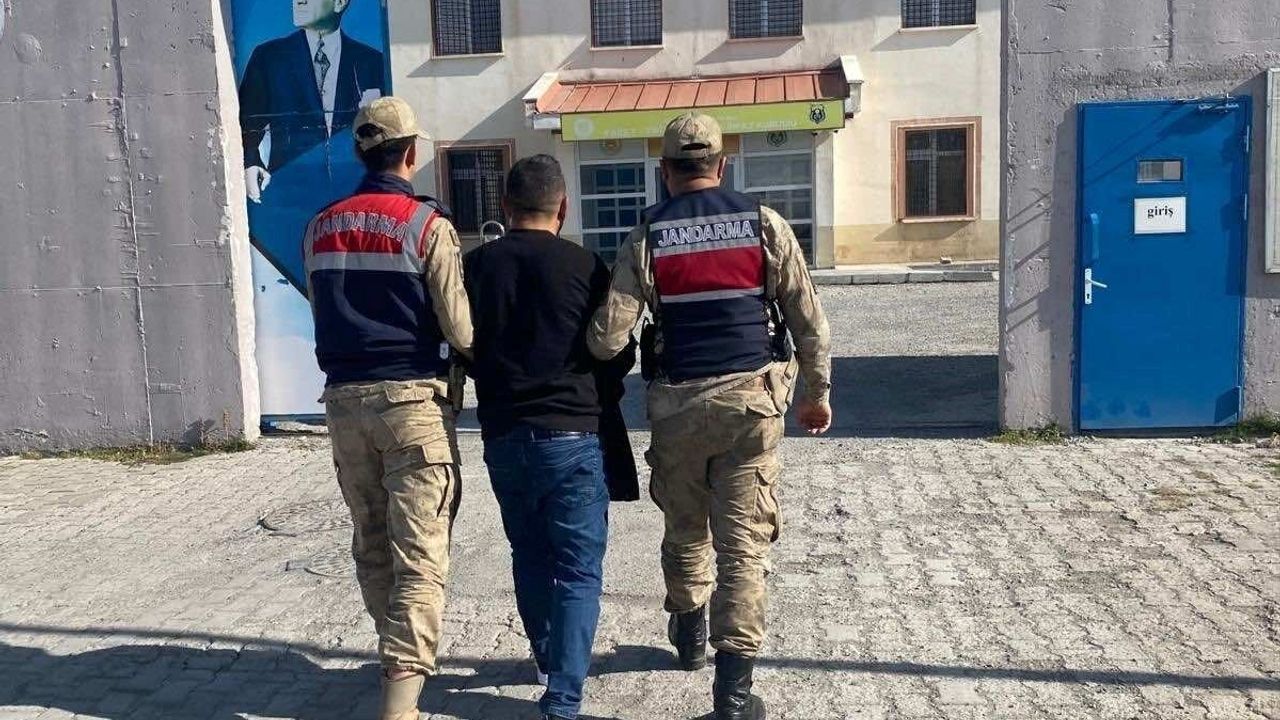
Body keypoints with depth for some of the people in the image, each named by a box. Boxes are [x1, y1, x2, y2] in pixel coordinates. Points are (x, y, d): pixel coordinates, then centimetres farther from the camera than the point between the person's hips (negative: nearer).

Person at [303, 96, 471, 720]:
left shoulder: (321, 228, 9)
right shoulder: (426, 224, -8)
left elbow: (323, 313, 15)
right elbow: (460, 332, -10)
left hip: (344, 399, 6)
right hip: (411, 399, -5)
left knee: (372, 545, 18)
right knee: (420, 552, -4)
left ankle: (397, 656, 36)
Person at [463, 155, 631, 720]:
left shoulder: (476, 265, 0)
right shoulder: (584, 265, -7)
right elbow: (618, 354, 1)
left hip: (503, 435, 4)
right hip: (572, 434, -4)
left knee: (529, 555, 21)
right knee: (579, 568, 3)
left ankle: (547, 657, 39)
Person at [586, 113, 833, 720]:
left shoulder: (646, 237, -2)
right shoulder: (763, 224, 1)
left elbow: (607, 338, -7)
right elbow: (809, 320, 1)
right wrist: (817, 392, 13)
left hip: (678, 403, 1)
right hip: (752, 398, 0)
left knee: (685, 529, 21)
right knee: (743, 543, 2)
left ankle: (688, 636, 40)